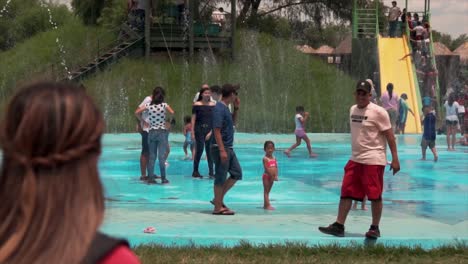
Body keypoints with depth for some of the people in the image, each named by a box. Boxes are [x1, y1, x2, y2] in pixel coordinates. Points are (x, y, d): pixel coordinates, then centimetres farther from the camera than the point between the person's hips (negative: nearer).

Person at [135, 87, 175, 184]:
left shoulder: (148, 105, 1)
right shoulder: (164, 105, -6)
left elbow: (137, 112, -3)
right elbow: (172, 113, -17)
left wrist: (143, 121, 6)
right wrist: (171, 120, 3)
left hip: (152, 132, 2)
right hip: (162, 132, -2)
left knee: (152, 156, 8)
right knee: (162, 156, 0)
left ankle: (151, 178, 6)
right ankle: (163, 178, 2)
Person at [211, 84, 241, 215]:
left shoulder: (225, 108, 13)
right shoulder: (219, 108, -16)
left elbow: (233, 122, 30)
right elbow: (217, 131, -21)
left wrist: (236, 108, 15)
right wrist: (222, 150, -24)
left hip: (229, 148, 10)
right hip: (221, 148, -10)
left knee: (237, 173, 12)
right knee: (220, 177, -3)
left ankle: (218, 199, 19)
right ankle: (218, 207, 5)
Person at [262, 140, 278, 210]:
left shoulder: (274, 158, 10)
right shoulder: (265, 158, -11)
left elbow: (276, 167, 7)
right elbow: (266, 168, -17)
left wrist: (276, 176, -5)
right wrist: (271, 175, -20)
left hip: (272, 176, 7)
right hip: (266, 176, -7)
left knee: (268, 191, 12)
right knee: (266, 191, -4)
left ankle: (265, 205, 18)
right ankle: (267, 205, -9)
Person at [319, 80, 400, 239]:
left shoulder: (378, 112, -11)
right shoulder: (352, 110, 11)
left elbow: (390, 136, -11)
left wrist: (395, 159, -15)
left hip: (373, 160, -7)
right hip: (355, 159, 7)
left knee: (375, 196, -2)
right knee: (346, 193, 5)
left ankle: (375, 228, 9)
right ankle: (339, 226, 9)